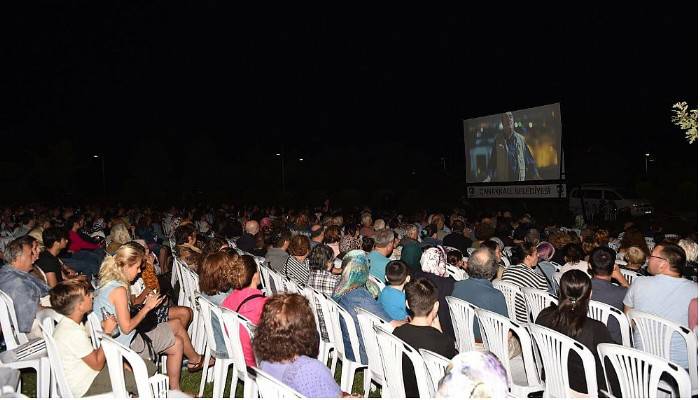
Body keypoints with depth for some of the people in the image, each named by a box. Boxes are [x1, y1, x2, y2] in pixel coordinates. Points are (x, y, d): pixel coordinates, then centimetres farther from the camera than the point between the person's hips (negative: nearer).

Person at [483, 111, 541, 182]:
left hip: (520, 179, 1)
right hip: (502, 180, -1)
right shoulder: (498, 140, 7)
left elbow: (529, 162, 11)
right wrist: (489, 177, -10)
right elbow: (492, 162, 5)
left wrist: (536, 176, 1)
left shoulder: (521, 139, 10)